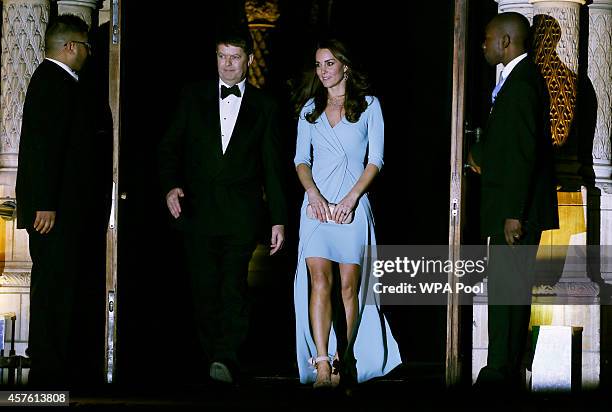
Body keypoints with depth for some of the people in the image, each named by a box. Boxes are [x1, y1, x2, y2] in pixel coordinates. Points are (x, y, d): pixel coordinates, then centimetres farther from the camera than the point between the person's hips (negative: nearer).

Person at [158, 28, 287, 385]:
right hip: (199, 208, 2)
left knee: (234, 285, -13)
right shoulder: (194, 97, 10)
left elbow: (273, 167, 8)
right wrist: (171, 186, -10)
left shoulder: (264, 106, 7)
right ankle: (213, 357, 11)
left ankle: (228, 358, -19)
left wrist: (279, 220, 4)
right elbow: (171, 145, 9)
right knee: (204, 287, 3)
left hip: (241, 211, -2)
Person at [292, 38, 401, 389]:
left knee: (349, 285, 1)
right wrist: (314, 194, -7)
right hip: (317, 205, 1)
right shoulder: (310, 109, 15)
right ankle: (322, 365, -22)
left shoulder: (369, 105, 6)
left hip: (353, 206, -1)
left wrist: (351, 198, -10)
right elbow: (301, 159, 11)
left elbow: (376, 160, 1)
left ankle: (343, 361, 13)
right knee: (319, 280, -13)